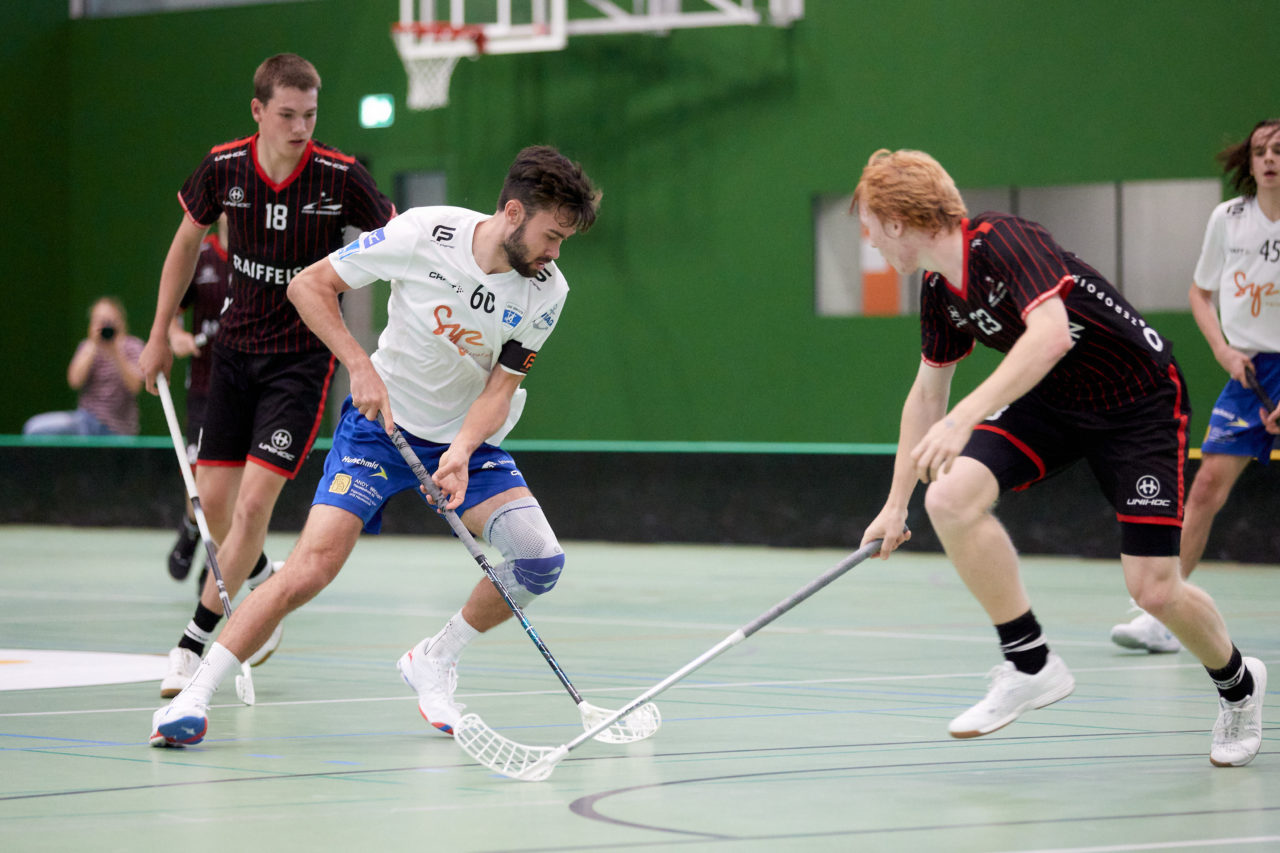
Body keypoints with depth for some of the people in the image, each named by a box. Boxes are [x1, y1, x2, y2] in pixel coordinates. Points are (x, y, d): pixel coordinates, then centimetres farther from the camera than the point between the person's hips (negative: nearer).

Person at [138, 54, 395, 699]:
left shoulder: (341, 178, -15)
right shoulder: (223, 168, -7)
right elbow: (188, 240, 11)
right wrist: (160, 333, 14)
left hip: (304, 356, -4)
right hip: (235, 348, 4)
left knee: (254, 501, -14)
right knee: (213, 498, 5)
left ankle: (196, 642, -5)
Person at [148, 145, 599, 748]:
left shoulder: (546, 291, -11)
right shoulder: (423, 233, -20)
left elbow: (500, 387, -9)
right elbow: (308, 285, -12)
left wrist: (462, 452, -28)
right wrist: (360, 366, -22)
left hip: (468, 437, 4)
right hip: (381, 423, -3)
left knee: (539, 559, -16)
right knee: (312, 568, -20)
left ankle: (433, 663, 8)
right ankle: (194, 695, -10)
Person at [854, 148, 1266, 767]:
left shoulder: (1002, 242, -26)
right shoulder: (939, 290, 0)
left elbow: (1051, 335, -43)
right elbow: (928, 392, 14)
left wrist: (965, 419, -50)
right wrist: (896, 505, 15)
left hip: (1139, 405, -7)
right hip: (1052, 401, 7)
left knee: (1153, 590, -12)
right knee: (951, 497, -19)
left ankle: (1236, 683, 21)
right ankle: (1031, 665, -7)